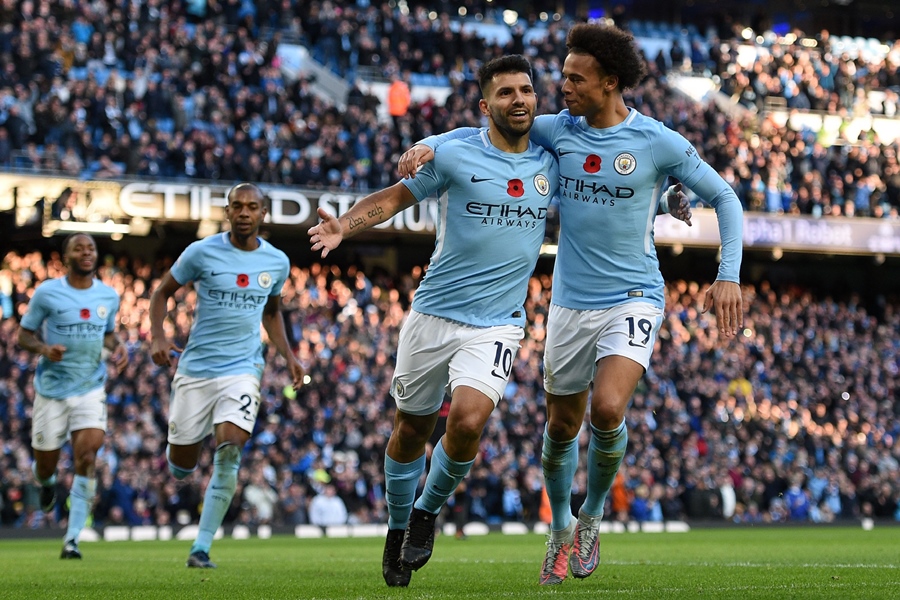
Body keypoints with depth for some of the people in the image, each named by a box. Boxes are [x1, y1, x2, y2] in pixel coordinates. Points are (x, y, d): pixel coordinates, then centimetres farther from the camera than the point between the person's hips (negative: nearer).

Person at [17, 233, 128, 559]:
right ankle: (46, 482, 47)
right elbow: (24, 334, -1)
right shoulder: (47, 293, -7)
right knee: (46, 466, 6)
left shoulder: (109, 296, 4)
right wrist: (44, 349, -21)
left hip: (91, 388, 1)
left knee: (86, 457, -17)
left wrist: (118, 347, -2)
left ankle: (72, 539, -14)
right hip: (52, 388, -1)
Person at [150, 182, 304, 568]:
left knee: (229, 449, -20)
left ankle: (201, 548, -12)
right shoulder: (202, 252, -6)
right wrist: (158, 338, -11)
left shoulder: (277, 262, 4)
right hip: (196, 367, -1)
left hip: (243, 369, 1)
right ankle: (178, 444, 45)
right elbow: (162, 293, 5)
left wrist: (288, 355, 11)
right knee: (181, 467, 4)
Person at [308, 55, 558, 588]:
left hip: (497, 325, 0)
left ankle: (428, 512, 5)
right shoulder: (456, 155, -5)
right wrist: (343, 225, -16)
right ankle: (398, 528, 34)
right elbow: (396, 196, 1)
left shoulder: (552, 163, 4)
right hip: (433, 315, 0)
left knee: (468, 420, -22)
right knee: (411, 430, 9)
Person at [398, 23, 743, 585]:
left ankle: (593, 514, 3)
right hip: (571, 302, 4)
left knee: (607, 409, -23)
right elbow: (486, 133, 11)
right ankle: (561, 530, 34)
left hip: (633, 299, -4)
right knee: (562, 427, 10)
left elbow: (724, 197, 1)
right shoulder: (558, 130, 0)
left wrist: (729, 275, -8)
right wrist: (430, 144, -9)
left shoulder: (658, 142, -9)